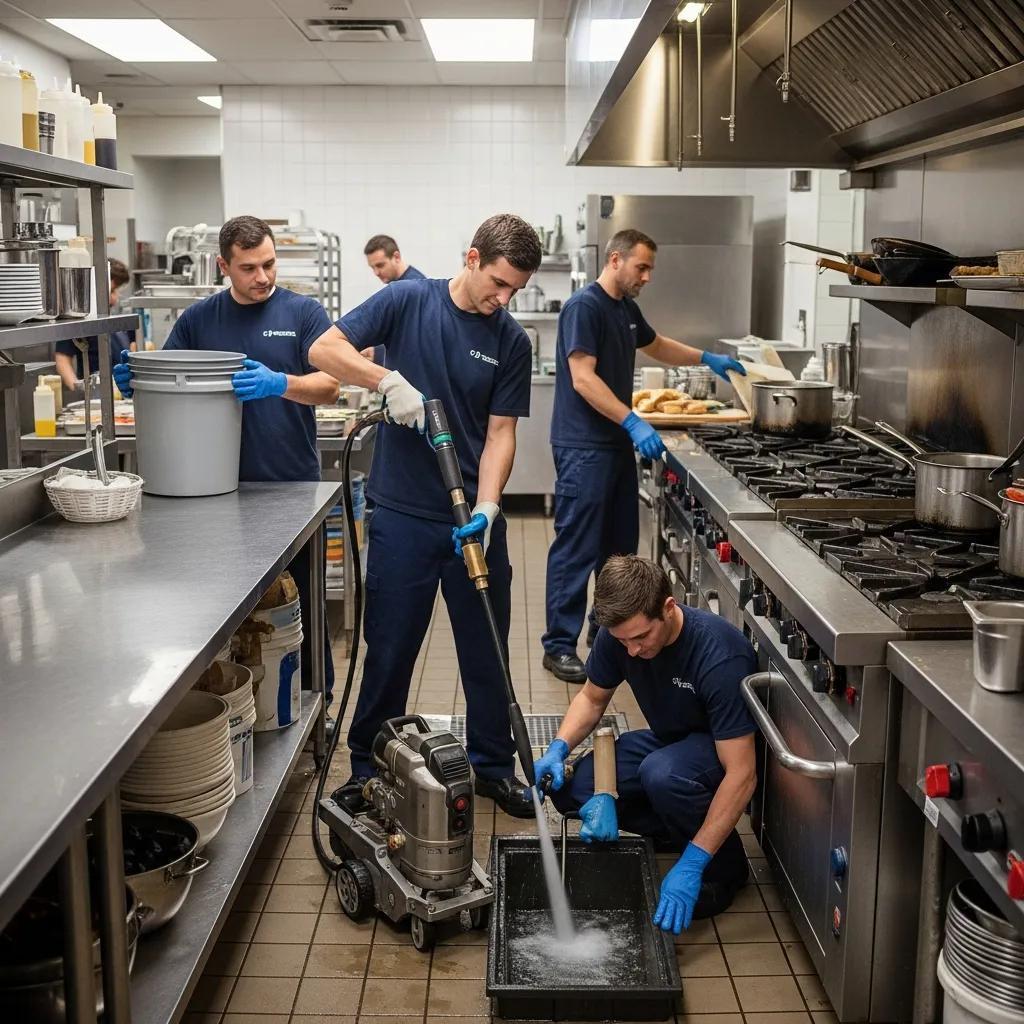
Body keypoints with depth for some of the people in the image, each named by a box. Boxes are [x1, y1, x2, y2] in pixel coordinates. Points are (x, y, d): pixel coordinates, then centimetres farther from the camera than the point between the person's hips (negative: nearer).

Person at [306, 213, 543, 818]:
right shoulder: (408, 302, -4)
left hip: (474, 518, 2)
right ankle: (369, 765, 25)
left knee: (487, 648, 10)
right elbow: (325, 349, -10)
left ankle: (494, 764, 26)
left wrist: (486, 506, -16)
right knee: (389, 648, 7)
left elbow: (500, 432, -1)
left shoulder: (512, 342, 1)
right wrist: (388, 380, -25)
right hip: (403, 514, -2)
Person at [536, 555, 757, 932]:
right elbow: (592, 698, 3)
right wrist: (558, 748, -17)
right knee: (571, 787, -15)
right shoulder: (618, 633, -17)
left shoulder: (720, 657, -35)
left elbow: (741, 774, -34)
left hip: (725, 748, -6)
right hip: (670, 739, 6)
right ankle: (683, 830, 5)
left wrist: (691, 864, -37)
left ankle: (725, 866, -9)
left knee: (663, 774, -37)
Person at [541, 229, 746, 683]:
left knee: (619, 545, 15)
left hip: (617, 444, 10)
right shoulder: (584, 306, -14)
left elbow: (655, 345, 34)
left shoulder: (627, 308, 14)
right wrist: (633, 422, -27)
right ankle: (559, 645, 0)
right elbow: (583, 378, -22)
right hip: (584, 446, -9)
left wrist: (706, 359, 25)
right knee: (576, 548, -6)